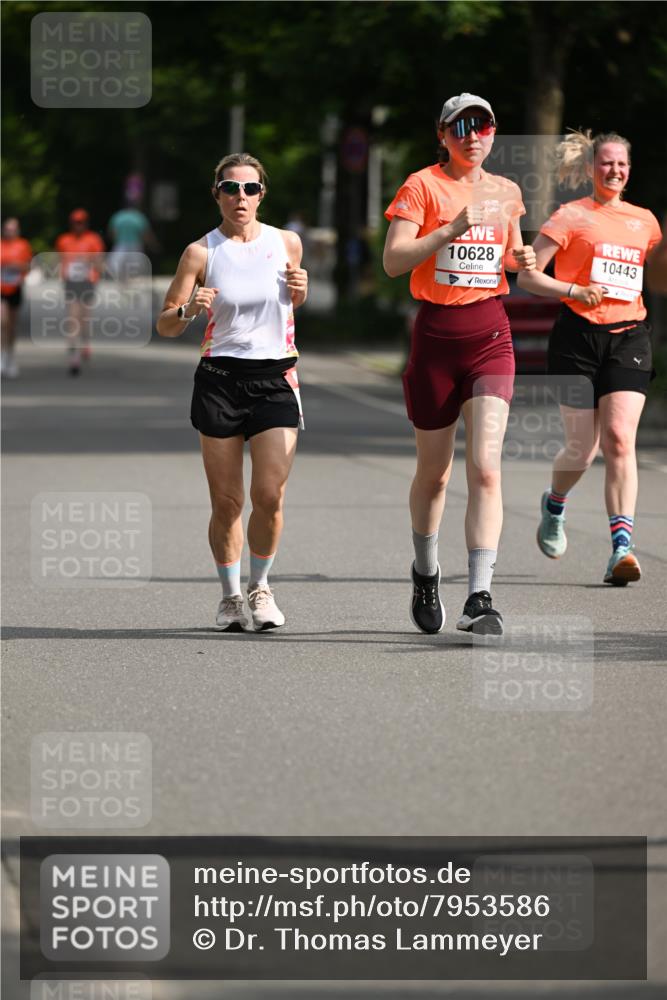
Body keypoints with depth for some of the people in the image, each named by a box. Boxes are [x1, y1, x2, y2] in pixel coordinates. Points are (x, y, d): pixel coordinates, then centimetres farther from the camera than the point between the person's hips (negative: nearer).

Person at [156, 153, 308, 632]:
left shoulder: (287, 243, 5)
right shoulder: (202, 252, -1)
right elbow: (165, 325, 1)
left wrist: (300, 289, 0)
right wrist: (188, 310, -20)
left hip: (276, 379, 1)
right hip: (220, 379, -1)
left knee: (269, 496, -9)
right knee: (227, 502, 0)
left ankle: (261, 587, 14)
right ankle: (230, 595, 19)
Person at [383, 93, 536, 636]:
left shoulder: (506, 192, 10)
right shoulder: (422, 185, -4)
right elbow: (393, 260, -14)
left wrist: (521, 258, 4)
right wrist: (452, 228, -23)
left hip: (491, 334, 2)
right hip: (436, 332, -2)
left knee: (485, 467, -13)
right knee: (434, 472, 11)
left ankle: (480, 597, -17)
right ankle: (426, 574, 36)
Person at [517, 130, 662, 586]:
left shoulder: (644, 220, 13)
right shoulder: (572, 216, 0)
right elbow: (527, 275, -4)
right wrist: (574, 290, -17)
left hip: (629, 339, 2)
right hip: (578, 337, -2)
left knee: (620, 440, -14)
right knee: (583, 446, 0)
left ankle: (622, 547, -20)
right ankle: (555, 505, 34)